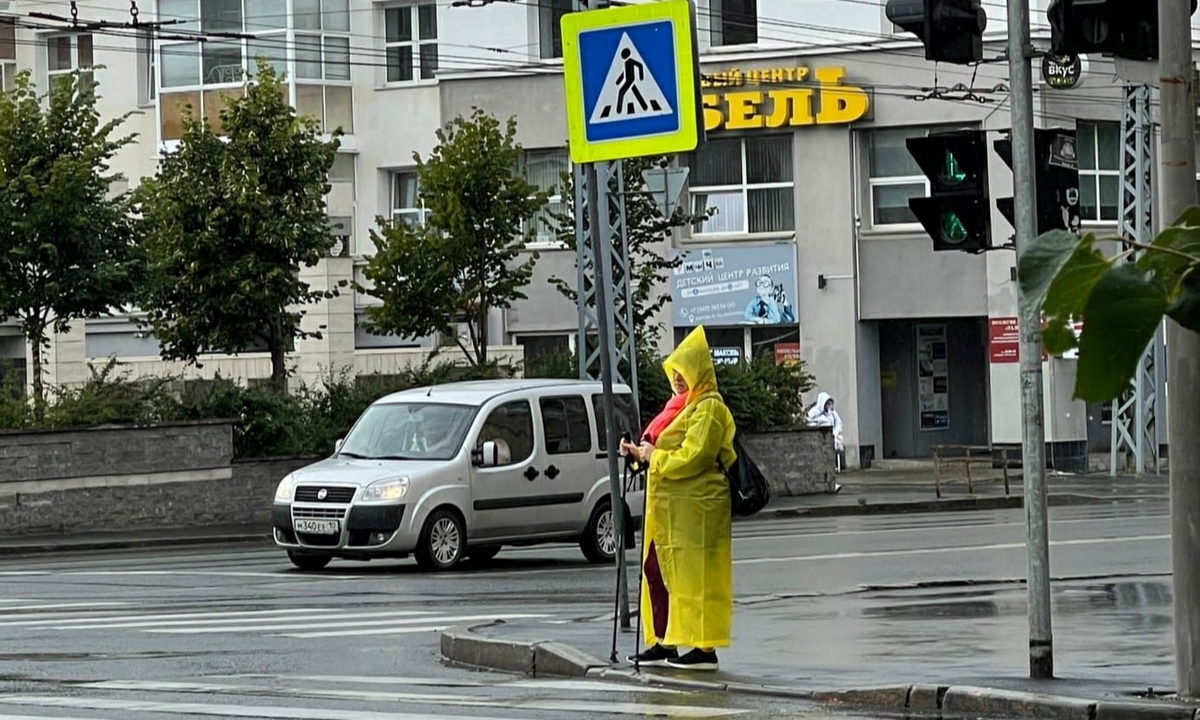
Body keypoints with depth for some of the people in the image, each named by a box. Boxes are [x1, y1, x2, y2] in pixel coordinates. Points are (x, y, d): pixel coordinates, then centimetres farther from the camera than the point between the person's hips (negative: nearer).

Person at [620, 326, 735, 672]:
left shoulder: (709, 409, -10)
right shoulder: (681, 406, 20)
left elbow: (692, 457, -19)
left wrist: (654, 457, -10)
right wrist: (640, 453, 8)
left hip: (694, 506, -10)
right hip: (668, 507, 10)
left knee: (694, 577, -9)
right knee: (657, 571, 10)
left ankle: (704, 649, -7)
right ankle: (663, 643, 16)